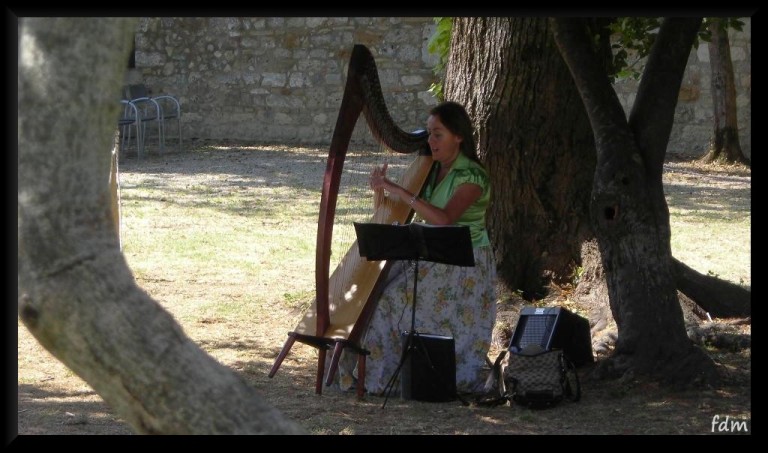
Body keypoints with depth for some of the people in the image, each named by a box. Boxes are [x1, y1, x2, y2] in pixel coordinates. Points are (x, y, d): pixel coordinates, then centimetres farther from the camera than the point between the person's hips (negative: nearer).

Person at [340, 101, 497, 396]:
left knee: (395, 300, -20)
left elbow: (444, 218, -28)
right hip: (429, 258, 7)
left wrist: (399, 191, -29)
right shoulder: (429, 170, 10)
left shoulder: (472, 176, -13)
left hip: (464, 266, -7)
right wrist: (380, 190, -9)